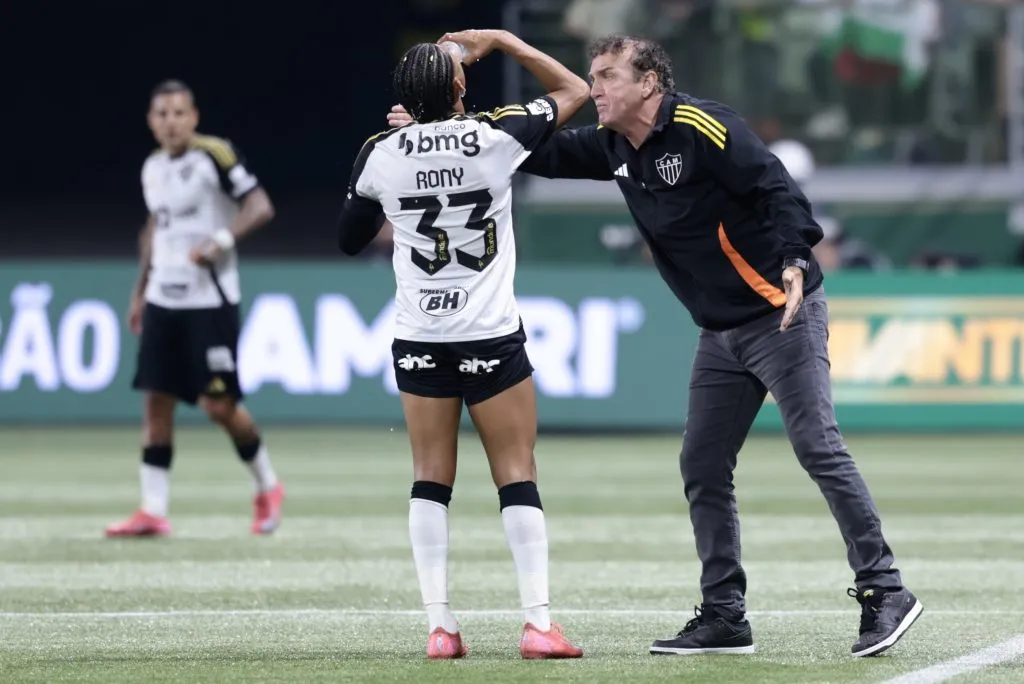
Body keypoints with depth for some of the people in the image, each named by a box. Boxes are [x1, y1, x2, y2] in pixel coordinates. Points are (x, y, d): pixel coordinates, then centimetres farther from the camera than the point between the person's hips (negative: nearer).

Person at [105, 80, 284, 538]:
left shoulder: (215, 156, -10)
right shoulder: (152, 169, 12)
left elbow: (260, 207, -14)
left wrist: (221, 241, -28)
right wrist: (140, 292, 24)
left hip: (210, 299, -7)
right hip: (163, 298, 7)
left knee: (218, 404, -7)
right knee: (155, 400, 0)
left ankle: (267, 487, 17)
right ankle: (153, 512, 1)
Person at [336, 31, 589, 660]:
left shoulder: (382, 153, -4)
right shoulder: (495, 137, -10)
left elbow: (350, 238, 13)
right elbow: (574, 91, 7)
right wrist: (502, 41, 11)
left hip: (420, 340, 2)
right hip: (491, 337, -2)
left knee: (431, 478, 6)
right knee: (518, 476, 2)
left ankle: (440, 625, -1)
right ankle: (539, 621, -6)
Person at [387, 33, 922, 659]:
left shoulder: (699, 127, -17)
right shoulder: (613, 149, 8)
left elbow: (775, 186, -21)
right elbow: (540, 153, 16)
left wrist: (794, 259, -35)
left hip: (784, 315, -9)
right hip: (722, 333, 9)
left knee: (819, 450, -13)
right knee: (703, 467, 6)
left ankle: (885, 593, -8)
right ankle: (725, 616, 11)